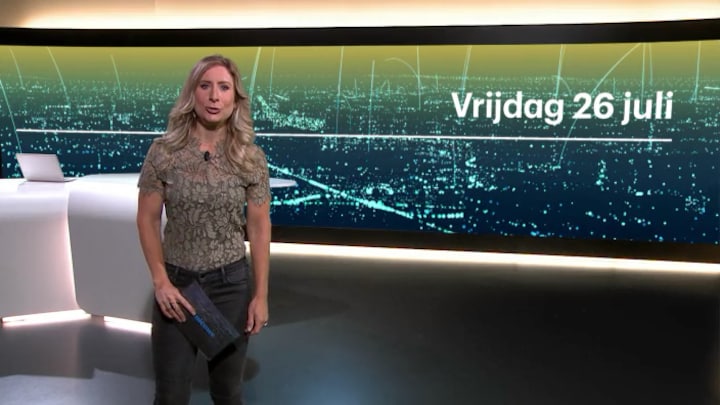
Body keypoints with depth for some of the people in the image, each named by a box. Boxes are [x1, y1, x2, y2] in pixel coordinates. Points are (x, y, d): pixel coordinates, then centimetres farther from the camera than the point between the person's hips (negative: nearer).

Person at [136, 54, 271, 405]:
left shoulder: (251, 158, -6)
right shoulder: (163, 151, -7)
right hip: (176, 282, 0)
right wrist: (160, 281, -10)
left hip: (231, 283, 1)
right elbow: (147, 219, -2)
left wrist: (260, 294, -4)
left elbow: (259, 227, -3)